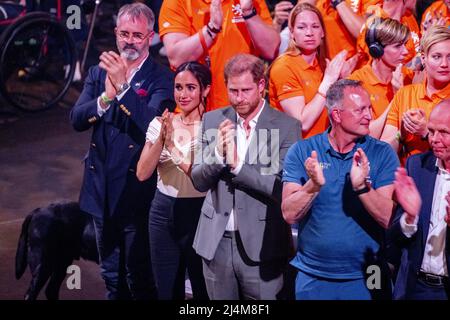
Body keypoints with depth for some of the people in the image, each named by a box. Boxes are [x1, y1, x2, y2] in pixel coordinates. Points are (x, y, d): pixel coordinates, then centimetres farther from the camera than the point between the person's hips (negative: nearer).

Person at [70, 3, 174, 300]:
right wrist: (106, 97, -22)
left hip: (137, 189, -5)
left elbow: (152, 124, -24)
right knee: (110, 274, 20)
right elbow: (77, 119, -4)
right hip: (101, 186, 5)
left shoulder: (161, 78, -10)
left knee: (140, 275, 5)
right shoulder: (99, 72, 6)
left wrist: (122, 87, -34)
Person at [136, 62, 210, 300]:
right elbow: (142, 173, -4)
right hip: (164, 211, 4)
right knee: (166, 291, 14)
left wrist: (174, 149, -24)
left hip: (198, 213, -4)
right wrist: (162, 139, -17)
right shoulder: (160, 124, 3)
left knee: (203, 290, 7)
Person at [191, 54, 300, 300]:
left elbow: (283, 187, -12)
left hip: (261, 245, -3)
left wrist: (237, 164, -20)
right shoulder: (212, 120, 6)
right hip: (216, 242, 3)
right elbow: (198, 181, 6)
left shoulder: (286, 127, -5)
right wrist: (218, 154, -13)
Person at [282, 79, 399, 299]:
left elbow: (389, 219, -12)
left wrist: (362, 186, -27)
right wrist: (314, 185, -27)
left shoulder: (383, 154, -4)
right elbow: (289, 215, -11)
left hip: (365, 279, 0)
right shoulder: (302, 151, -3)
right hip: (312, 278, 0)